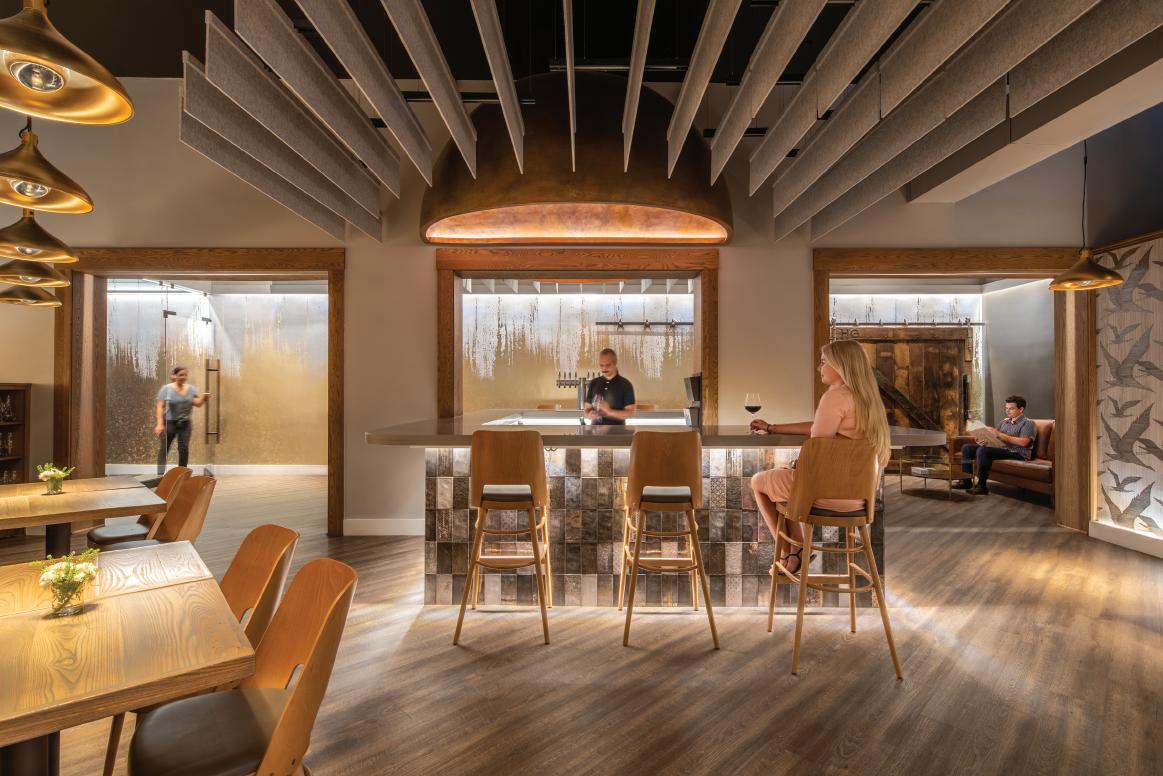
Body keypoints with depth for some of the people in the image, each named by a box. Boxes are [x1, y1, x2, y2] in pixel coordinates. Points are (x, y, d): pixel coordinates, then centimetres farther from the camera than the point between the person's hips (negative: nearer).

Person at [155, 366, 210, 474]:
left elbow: (198, 403, -4)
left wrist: (203, 398, -26)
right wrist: (160, 423, -16)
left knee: (184, 448, 2)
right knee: (164, 448, 4)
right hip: (169, 423, -2)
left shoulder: (191, 389, 4)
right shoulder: (166, 388, -4)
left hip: (185, 423, 2)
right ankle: (160, 473, 11)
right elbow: (160, 407, -8)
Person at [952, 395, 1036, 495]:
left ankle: (982, 486, -28)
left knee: (982, 450, -33)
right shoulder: (1003, 422, 21)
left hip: (1016, 453, -8)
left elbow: (1024, 442, -17)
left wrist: (1000, 434, -20)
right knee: (967, 448, -5)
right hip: (999, 449, 8)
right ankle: (966, 481, -8)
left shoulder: (1028, 423, -1)